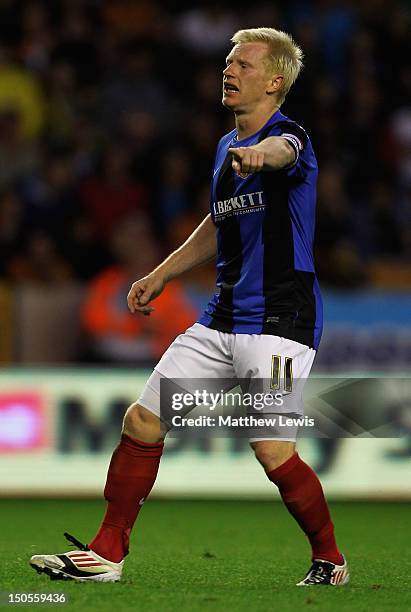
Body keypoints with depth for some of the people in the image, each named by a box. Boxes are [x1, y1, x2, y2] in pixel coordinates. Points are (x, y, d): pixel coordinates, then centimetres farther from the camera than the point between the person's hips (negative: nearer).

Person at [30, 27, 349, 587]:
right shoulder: (227, 147, 14)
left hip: (280, 324, -8)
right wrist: (160, 277, 26)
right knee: (142, 421, 2)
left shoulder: (288, 136, -12)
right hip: (221, 321, 8)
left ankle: (330, 561, 8)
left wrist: (261, 154, -63)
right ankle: (107, 554, 12)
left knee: (274, 453, -16)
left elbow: (283, 151, -40)